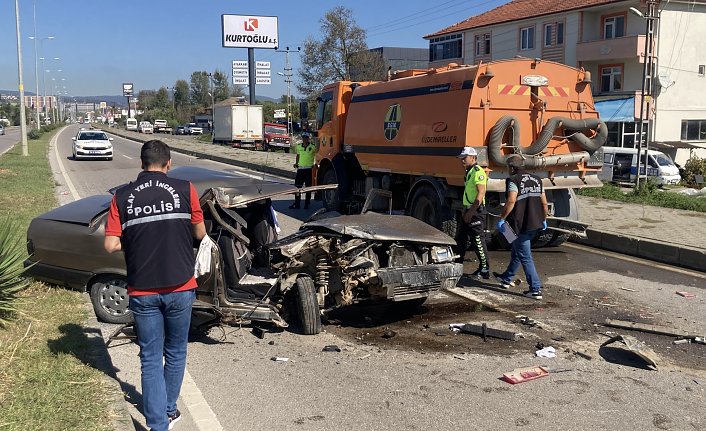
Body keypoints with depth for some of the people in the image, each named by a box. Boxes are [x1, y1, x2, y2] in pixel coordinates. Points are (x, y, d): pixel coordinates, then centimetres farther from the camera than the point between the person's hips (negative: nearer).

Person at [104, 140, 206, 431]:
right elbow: (200, 233, 5)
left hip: (142, 292, 0)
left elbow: (111, 245, -4)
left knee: (151, 359, 8)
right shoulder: (184, 189, -4)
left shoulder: (122, 196, -1)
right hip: (180, 288, 0)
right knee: (175, 353, 19)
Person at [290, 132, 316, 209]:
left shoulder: (312, 146, -3)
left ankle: (307, 204, 11)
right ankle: (296, 204, 8)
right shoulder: (298, 146, 9)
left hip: (309, 169, -3)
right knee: (297, 186, 2)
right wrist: (296, 163, 9)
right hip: (300, 168, 3)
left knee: (308, 187, 4)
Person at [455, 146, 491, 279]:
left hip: (476, 211, -10)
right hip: (469, 211, 10)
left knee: (478, 241, -5)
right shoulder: (469, 172, 18)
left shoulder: (478, 172, -13)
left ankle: (485, 270, 3)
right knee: (460, 239, 14)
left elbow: (481, 193, -22)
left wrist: (471, 212, -23)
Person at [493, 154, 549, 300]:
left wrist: (502, 219, -19)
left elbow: (511, 201, -25)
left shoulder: (514, 180, -11)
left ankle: (536, 289, -4)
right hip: (535, 224, 8)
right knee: (517, 251, 24)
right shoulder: (536, 180, 11)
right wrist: (544, 219, 24)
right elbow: (544, 202, 12)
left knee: (525, 257, -2)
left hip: (520, 225, -8)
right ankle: (507, 278, 40)